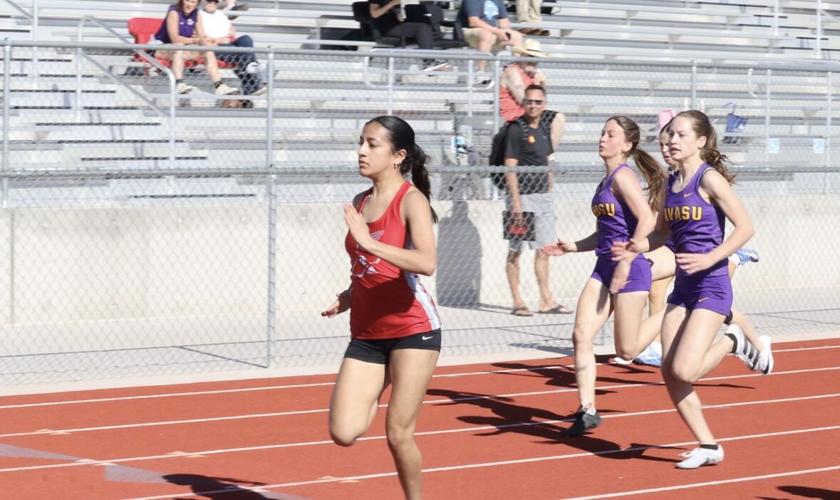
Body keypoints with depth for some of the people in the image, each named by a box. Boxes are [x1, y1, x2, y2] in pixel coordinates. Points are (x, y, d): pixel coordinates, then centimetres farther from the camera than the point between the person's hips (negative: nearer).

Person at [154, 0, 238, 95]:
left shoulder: (196, 13, 3)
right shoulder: (174, 12, -16)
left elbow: (202, 37, 0)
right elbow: (175, 38, -25)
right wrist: (194, 40, -20)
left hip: (185, 48, 7)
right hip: (164, 49, -7)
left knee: (208, 52, -6)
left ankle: (219, 86, -10)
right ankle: (179, 84, -49)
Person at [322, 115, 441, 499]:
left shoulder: (411, 200, -10)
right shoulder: (359, 203, 11)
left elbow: (427, 263, -27)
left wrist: (370, 242, -33)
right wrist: (349, 296, 7)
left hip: (412, 330, -6)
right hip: (366, 335, 6)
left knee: (398, 436, -3)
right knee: (343, 433, -8)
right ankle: (377, 395, 20)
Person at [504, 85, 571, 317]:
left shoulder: (544, 130, 13)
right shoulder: (516, 129, -10)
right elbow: (510, 168, -14)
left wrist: (549, 195, 15)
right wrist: (516, 202, -19)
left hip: (543, 196, 8)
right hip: (523, 195, -8)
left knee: (544, 250, 10)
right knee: (515, 250, -1)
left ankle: (546, 300, 15)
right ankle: (517, 302, 2)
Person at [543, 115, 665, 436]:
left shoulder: (623, 176, -11)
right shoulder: (606, 181, 16)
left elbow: (646, 220, -21)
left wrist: (626, 263, -21)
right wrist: (572, 247, 13)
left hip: (630, 269, -9)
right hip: (604, 268, 9)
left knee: (627, 351, -3)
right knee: (581, 335, -4)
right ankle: (587, 411, -1)